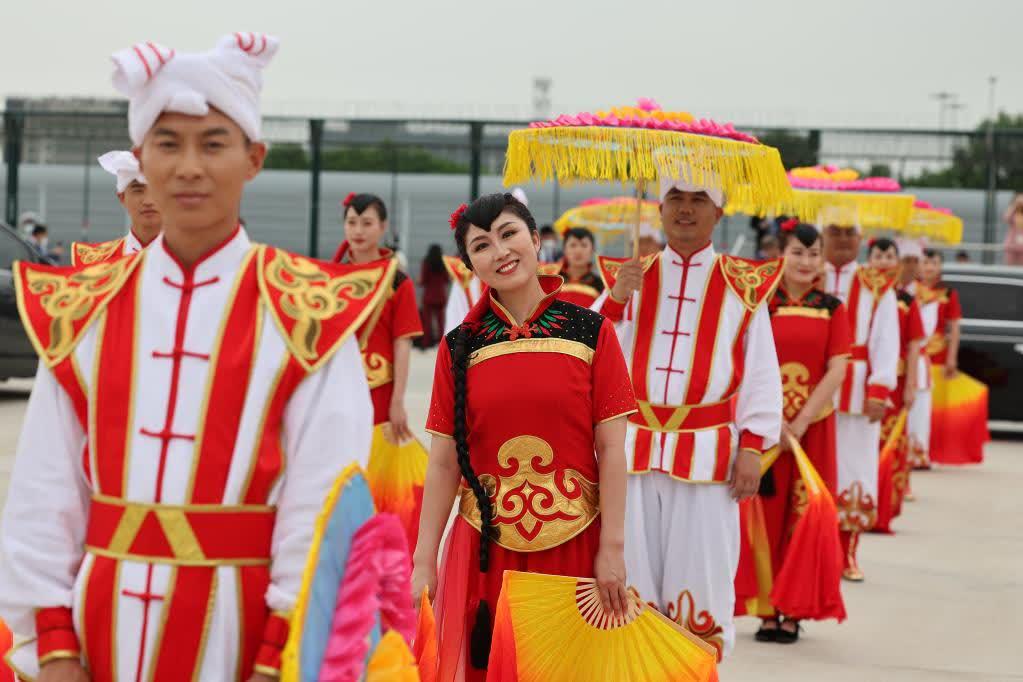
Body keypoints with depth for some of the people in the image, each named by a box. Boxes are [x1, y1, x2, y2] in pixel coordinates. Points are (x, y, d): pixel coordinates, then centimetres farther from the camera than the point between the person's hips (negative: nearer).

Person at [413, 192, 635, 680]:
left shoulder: (592, 333, -2)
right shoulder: (459, 347, 2)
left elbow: (611, 448, -3)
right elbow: (443, 462, 1)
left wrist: (612, 549, -7)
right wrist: (423, 562, -2)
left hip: (574, 544, -1)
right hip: (485, 546, 1)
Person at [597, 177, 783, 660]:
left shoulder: (743, 285, 4)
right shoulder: (630, 277, 10)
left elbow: (762, 373, 2)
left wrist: (752, 446, -5)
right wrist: (614, 302, -12)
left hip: (706, 454, -2)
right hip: (633, 450, 2)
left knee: (699, 579, 0)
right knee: (632, 573, 5)